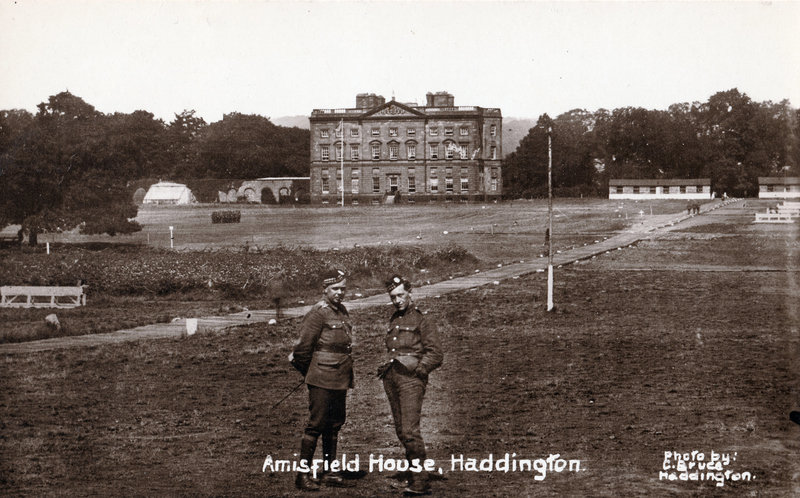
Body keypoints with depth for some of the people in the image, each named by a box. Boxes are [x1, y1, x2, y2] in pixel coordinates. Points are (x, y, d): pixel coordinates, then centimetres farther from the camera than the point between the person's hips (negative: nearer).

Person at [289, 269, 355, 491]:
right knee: (316, 424, -6)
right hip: (323, 379, -8)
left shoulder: (342, 311, 14)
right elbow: (304, 346, -12)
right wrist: (310, 373, 1)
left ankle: (329, 472, 20)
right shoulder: (319, 312, -12)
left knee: (335, 424, 12)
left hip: (340, 379, 8)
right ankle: (303, 474, -1)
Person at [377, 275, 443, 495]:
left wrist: (417, 370, -10)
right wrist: (386, 367, 17)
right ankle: (414, 471, 17)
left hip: (410, 378, -8)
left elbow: (435, 354, -5)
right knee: (401, 431, 8)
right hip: (391, 378, 8)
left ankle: (420, 482, -13)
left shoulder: (421, 320, -2)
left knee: (410, 430, -14)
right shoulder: (393, 320, 20)